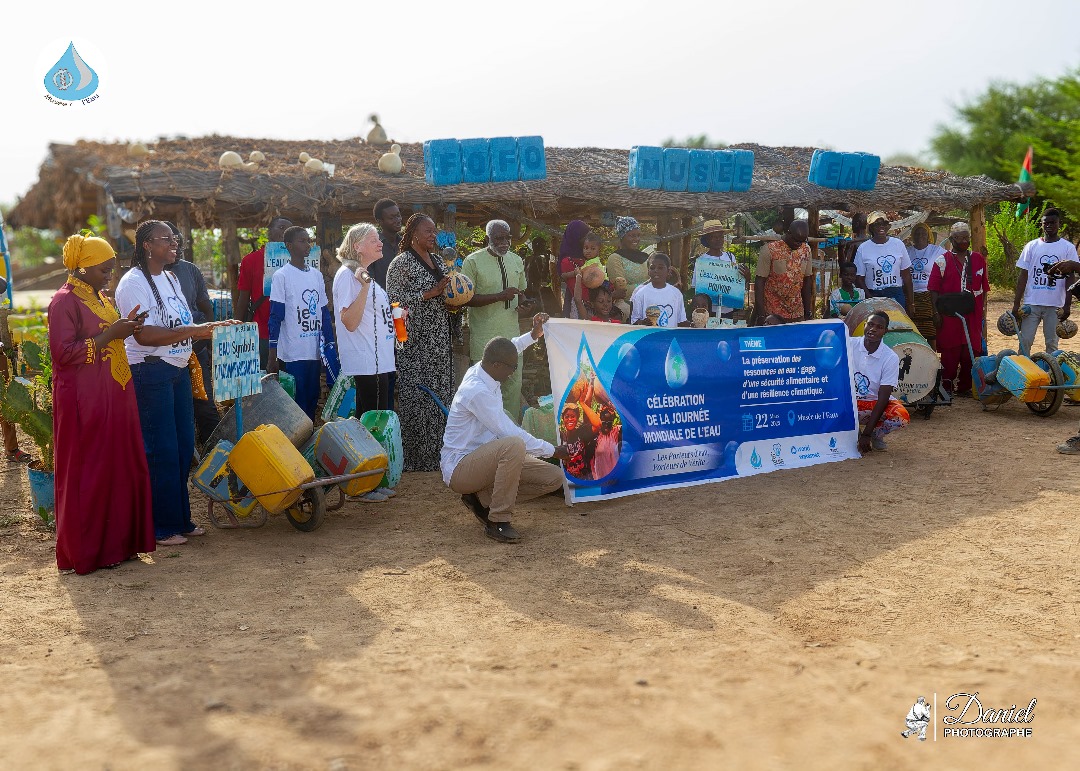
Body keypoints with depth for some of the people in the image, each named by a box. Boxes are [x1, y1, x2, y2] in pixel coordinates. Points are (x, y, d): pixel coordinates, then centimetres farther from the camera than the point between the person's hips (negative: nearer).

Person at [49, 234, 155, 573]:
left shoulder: (99, 298, 16)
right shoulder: (65, 301, -11)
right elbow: (63, 352, -19)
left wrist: (125, 328, 7)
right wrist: (109, 335, -19)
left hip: (113, 398, 9)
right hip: (83, 401, -9)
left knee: (119, 468, 10)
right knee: (87, 473, -2)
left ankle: (117, 541, 19)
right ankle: (86, 551, 7)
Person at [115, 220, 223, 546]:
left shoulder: (170, 278, 16)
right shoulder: (134, 282, -12)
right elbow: (144, 335, -23)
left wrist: (213, 328, 12)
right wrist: (193, 331, -27)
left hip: (177, 371, 9)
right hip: (149, 373, -9)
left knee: (183, 446, 11)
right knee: (160, 450, -4)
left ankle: (180, 519, 21)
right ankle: (160, 527, 6)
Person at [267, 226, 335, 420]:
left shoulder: (316, 275, 12)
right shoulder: (281, 276, -4)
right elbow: (275, 318, -7)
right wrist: (272, 357, -9)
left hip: (315, 353, 5)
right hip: (293, 354, -5)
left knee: (313, 400, 10)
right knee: (297, 404, -3)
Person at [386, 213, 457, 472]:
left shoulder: (437, 260, 16)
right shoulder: (401, 263, -7)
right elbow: (394, 300, -15)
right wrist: (431, 293, -18)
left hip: (440, 339, 8)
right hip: (415, 342, -7)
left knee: (440, 393, 7)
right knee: (416, 397, -6)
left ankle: (435, 454, 14)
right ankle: (416, 459, 0)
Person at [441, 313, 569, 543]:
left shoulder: (481, 369, 1)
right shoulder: (477, 391, -26)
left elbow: (509, 350, 27)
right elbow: (510, 432, -26)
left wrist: (533, 335, 17)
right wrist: (553, 451, -19)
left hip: (483, 459, 10)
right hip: (459, 469, -10)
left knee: (554, 478, -3)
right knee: (514, 445, -39)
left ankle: (483, 499, 6)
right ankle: (498, 522, -26)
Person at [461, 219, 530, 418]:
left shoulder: (516, 260, 11)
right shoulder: (473, 261, -6)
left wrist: (523, 301, 0)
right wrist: (500, 296, -20)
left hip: (511, 332, 5)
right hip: (484, 337, -5)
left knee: (514, 383, 7)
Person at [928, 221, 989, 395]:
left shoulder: (978, 260, 14)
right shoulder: (942, 261, 2)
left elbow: (984, 287, 17)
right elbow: (934, 289, -1)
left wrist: (983, 309, 11)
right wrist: (936, 312, -7)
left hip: (972, 316, 3)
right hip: (949, 315, -3)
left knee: (970, 353, 3)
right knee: (950, 352, -4)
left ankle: (965, 386, 12)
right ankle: (947, 386, 2)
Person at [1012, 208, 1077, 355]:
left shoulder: (1068, 248, 3)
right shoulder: (1032, 246, 6)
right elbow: (1023, 276, 6)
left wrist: (1067, 305, -7)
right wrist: (1016, 304, 0)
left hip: (1055, 305, -1)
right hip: (1031, 303, 1)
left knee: (1052, 343, 7)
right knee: (1025, 341, 0)